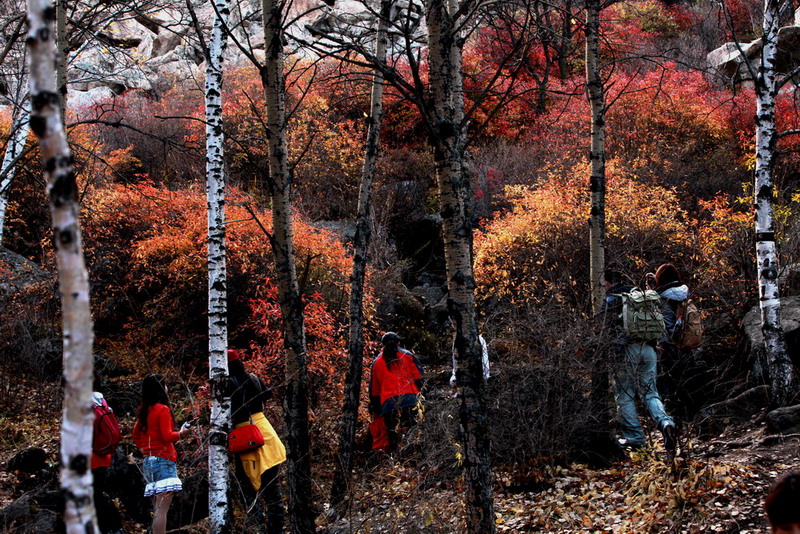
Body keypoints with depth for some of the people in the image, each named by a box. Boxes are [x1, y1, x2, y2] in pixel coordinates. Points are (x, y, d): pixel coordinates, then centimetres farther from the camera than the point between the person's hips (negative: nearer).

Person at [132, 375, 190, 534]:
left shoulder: (144, 411, 14)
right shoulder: (162, 409, -10)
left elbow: (136, 435, 24)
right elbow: (167, 436, -16)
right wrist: (181, 433, 1)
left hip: (148, 461, 9)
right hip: (163, 460, -9)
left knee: (157, 509, 10)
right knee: (162, 508, -13)